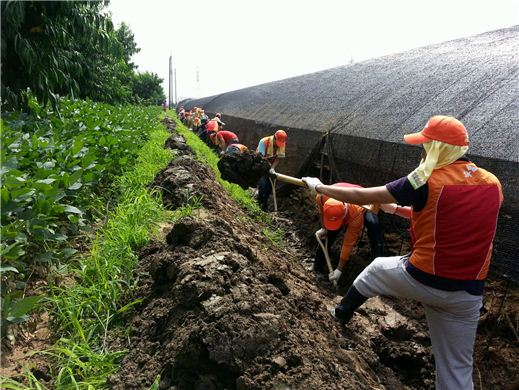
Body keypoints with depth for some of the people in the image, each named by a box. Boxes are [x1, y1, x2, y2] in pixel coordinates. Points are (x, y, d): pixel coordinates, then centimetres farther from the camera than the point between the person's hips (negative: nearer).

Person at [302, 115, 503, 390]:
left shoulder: (427, 181, -16)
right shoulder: (493, 184, 2)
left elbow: (360, 196, -11)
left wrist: (319, 187, 4)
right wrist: (397, 209, 25)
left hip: (421, 280, -4)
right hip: (467, 294, 5)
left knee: (375, 269, 28)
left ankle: (343, 313, 51)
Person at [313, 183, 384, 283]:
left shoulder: (356, 214, -46)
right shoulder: (322, 197, -40)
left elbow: (349, 243, -37)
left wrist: (339, 269, -32)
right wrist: (323, 228, -10)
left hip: (364, 206, -3)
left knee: (373, 225, -33)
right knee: (328, 234, -10)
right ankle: (318, 267, 6)